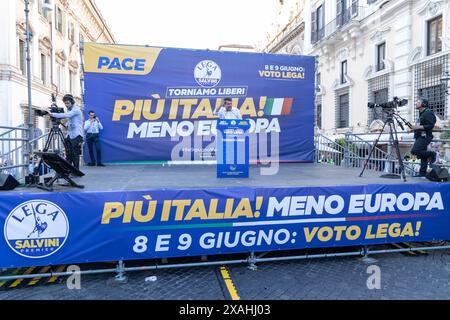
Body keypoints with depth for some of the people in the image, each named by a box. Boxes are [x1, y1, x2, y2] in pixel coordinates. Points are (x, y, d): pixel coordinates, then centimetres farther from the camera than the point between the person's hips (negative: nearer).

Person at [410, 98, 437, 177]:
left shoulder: (428, 112, -9)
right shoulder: (421, 113, 21)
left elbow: (430, 126, -18)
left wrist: (418, 127, -20)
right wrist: (414, 128, 17)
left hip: (424, 136, -10)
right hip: (420, 136, 10)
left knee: (414, 151, -24)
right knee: (422, 155, 7)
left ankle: (431, 154, -6)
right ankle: (422, 173, 9)